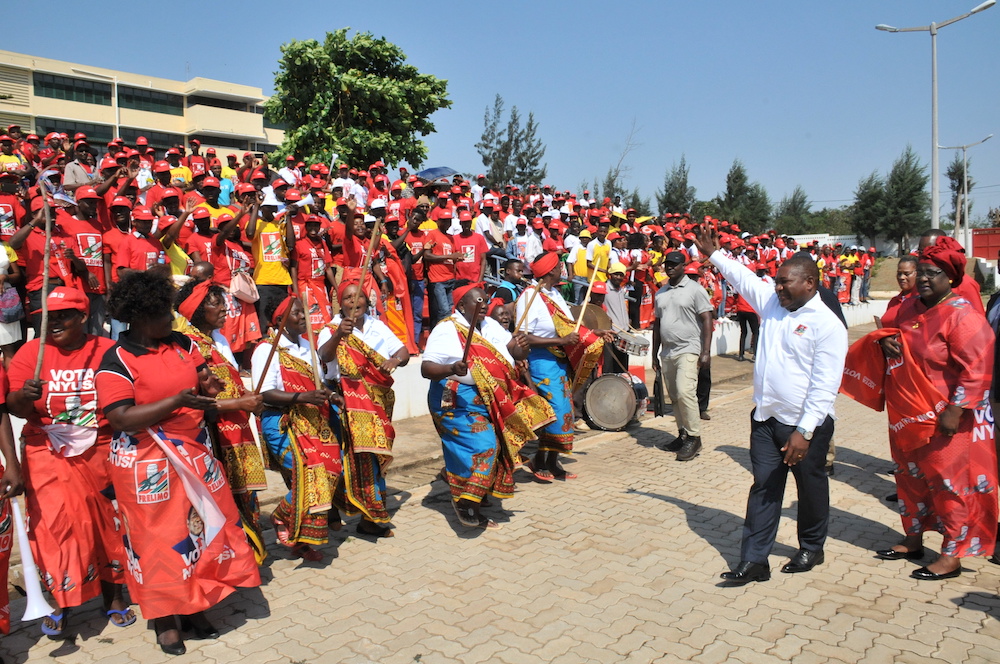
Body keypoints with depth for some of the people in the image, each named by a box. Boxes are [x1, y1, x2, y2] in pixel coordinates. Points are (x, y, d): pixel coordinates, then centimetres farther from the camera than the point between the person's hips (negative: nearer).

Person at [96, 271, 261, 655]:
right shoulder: (116, 361, -13)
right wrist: (175, 402, -27)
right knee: (159, 537, 4)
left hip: (194, 456, 6)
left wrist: (206, 386, -8)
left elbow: (202, 378, 16)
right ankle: (164, 620, 23)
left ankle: (195, 607, 28)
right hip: (148, 464, -5)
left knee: (203, 527, 10)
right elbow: (120, 419, -19)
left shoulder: (181, 343, 4)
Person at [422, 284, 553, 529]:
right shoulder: (447, 331, -11)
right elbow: (426, 368, -18)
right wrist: (452, 369, -37)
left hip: (494, 400, 8)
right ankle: (465, 502, -10)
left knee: (494, 447, 9)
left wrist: (521, 347, -11)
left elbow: (518, 355, 13)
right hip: (460, 401, -8)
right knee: (481, 446, -20)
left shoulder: (491, 326, 11)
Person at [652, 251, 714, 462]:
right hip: (667, 352, 7)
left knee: (685, 392, -18)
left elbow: (707, 320, -8)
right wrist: (655, 354, 16)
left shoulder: (695, 289, -4)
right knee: (674, 397, 10)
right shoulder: (660, 293, 14)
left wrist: (706, 351, -16)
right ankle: (683, 435, 20)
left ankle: (694, 438, -8)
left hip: (688, 350, -6)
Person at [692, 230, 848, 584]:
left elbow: (825, 386, -18)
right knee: (764, 488, 7)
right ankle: (754, 561, 11)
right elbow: (743, 277, 22)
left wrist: (804, 431, -22)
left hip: (805, 425, -5)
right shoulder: (771, 302, 4)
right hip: (765, 419, 5)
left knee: (811, 488, 15)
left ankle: (811, 548, 36)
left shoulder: (828, 325, -15)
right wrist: (713, 254, 25)